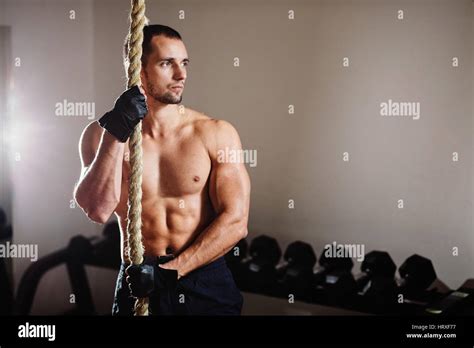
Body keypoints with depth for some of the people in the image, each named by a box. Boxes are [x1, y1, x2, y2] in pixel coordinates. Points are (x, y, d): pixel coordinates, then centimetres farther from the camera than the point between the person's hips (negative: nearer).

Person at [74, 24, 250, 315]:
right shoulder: (101, 135, -2)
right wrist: (116, 133, -21)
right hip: (139, 287, 1)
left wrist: (169, 270, -14)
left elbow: (235, 222, -10)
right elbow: (98, 210, -15)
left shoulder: (216, 134, -6)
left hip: (206, 284, 0)